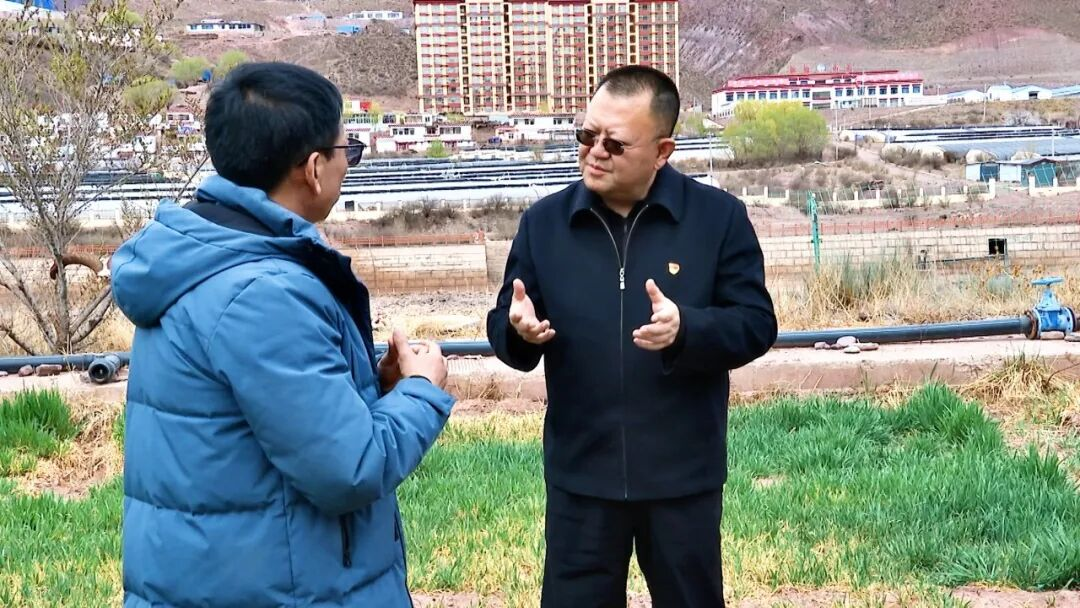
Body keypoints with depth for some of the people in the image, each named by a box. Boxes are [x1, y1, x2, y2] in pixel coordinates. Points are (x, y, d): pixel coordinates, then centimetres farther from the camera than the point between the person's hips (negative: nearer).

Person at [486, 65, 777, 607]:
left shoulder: (719, 216, -6)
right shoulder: (543, 221, 0)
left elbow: (756, 324, -8)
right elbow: (503, 328, 3)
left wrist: (685, 329, -27)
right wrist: (519, 329, -22)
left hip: (684, 476, -1)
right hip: (580, 476, 1)